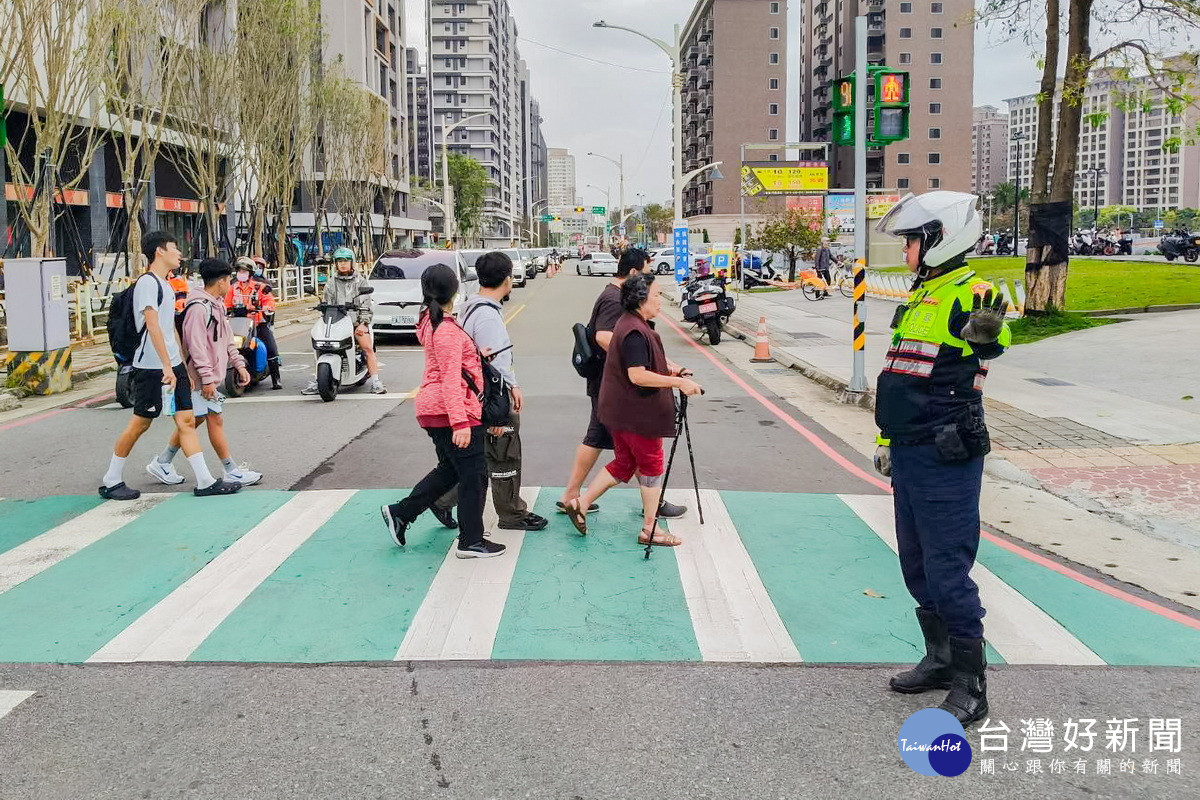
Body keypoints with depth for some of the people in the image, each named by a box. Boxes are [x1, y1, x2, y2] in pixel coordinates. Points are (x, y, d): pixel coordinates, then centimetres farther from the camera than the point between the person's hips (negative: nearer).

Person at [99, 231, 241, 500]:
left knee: (187, 420, 3)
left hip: (172, 365, 9)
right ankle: (111, 481, 14)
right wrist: (166, 366, -24)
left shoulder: (165, 284, 18)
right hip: (151, 367, -9)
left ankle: (205, 481, 2)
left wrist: (181, 365, 21)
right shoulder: (147, 282, -11)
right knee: (140, 423, 0)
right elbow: (152, 326, -20)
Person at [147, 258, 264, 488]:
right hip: (200, 377, -10)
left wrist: (239, 364, 16)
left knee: (194, 420, 13)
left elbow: (226, 340, 22)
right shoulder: (198, 308, -17)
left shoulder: (217, 305, 15)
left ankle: (162, 464, 22)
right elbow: (197, 346, -22)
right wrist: (207, 378, -23)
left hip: (211, 375, 10)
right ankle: (232, 471, 0)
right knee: (215, 419, -5)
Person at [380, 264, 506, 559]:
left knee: (449, 469, 22)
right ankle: (471, 542, 9)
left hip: (433, 408, 10)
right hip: (450, 410, -10)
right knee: (474, 476, 1)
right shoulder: (447, 330, -19)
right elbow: (451, 379, -24)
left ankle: (400, 513, 23)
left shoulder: (430, 321, 10)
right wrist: (460, 423, -27)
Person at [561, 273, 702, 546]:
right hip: (638, 413, -10)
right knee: (652, 465, 3)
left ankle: (580, 504, 21)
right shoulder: (635, 332, -23)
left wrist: (670, 368, 14)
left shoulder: (629, 323, 11)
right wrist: (678, 382, -28)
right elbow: (638, 375, -29)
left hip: (622, 410, 10)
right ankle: (649, 530, 13)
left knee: (623, 463, 18)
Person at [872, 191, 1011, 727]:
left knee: (947, 571, -4)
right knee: (917, 567, 18)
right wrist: (888, 439, 25)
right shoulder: (920, 297, 15)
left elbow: (995, 336, -34)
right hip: (909, 456, 10)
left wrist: (989, 330, -55)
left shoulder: (969, 295, -13)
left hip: (945, 459, -10)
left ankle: (969, 687, 9)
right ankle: (940, 660, 34)